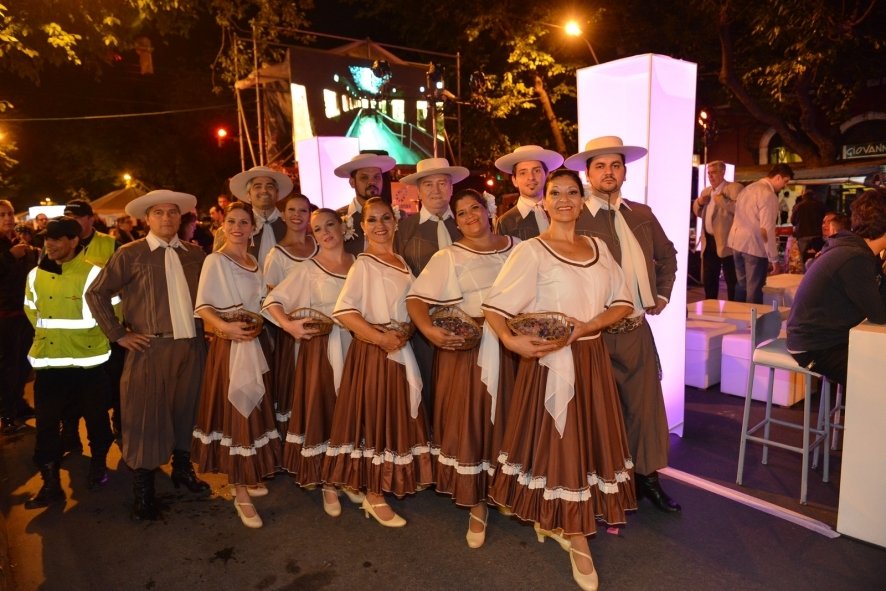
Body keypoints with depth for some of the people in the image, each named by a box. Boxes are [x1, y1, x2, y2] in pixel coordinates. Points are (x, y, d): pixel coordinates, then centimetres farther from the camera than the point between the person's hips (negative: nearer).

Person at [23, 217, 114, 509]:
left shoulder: (93, 273, -10)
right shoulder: (35, 275, 5)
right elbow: (31, 311, 20)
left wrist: (95, 337, 0)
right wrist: (49, 333, 13)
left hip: (88, 361, -3)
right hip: (48, 362, 4)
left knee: (96, 419, 11)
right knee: (46, 424, 5)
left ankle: (99, 464, 33)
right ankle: (51, 483, 17)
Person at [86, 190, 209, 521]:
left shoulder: (194, 254, 10)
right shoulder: (130, 254, -1)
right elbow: (96, 294, 1)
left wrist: (209, 324, 7)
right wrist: (119, 334, -3)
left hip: (192, 347, 4)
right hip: (151, 349, -3)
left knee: (186, 411, 14)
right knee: (146, 417, 2)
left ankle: (183, 469, 33)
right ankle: (142, 491, 16)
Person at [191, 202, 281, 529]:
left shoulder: (255, 263, 13)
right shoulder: (215, 260, -7)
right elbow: (203, 307, -14)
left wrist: (259, 325, 3)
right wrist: (226, 327, -29)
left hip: (255, 343, 7)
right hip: (229, 346, -7)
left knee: (254, 410, 14)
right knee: (235, 413, -2)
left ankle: (249, 477, 30)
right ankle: (241, 492, 8)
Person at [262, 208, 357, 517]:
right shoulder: (308, 269, -2)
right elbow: (273, 301, -4)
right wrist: (288, 325, -21)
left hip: (357, 346, 3)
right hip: (321, 348, -3)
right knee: (323, 412, 3)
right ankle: (328, 484, 19)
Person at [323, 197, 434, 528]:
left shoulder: (401, 263, 10)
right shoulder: (364, 264, -12)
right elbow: (342, 311, -22)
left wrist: (404, 334, 5)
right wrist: (381, 338, -21)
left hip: (400, 350, 7)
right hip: (373, 350, -7)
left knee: (397, 419, 15)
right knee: (375, 418, 2)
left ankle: (387, 485, 33)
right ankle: (373, 496, 18)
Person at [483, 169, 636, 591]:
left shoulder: (598, 248, 9)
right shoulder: (531, 251, -7)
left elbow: (622, 302, 6)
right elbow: (494, 306, -12)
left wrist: (587, 326, -11)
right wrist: (511, 342, -30)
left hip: (591, 358, 5)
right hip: (550, 361, -5)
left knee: (589, 439, 12)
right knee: (555, 440, 3)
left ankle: (567, 523, 32)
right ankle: (571, 530, 22)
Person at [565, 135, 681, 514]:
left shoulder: (641, 215, 9)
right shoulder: (573, 218, -9)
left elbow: (667, 255, 24)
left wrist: (662, 294, 16)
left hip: (637, 330, 5)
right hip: (595, 333, -5)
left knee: (646, 405, 12)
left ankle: (646, 476, 31)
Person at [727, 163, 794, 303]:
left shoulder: (748, 188, 14)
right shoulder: (768, 195, -13)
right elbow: (767, 229, -17)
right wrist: (774, 259, -13)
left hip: (737, 243, 8)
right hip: (754, 246, -8)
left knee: (741, 285, 17)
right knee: (754, 290, 0)